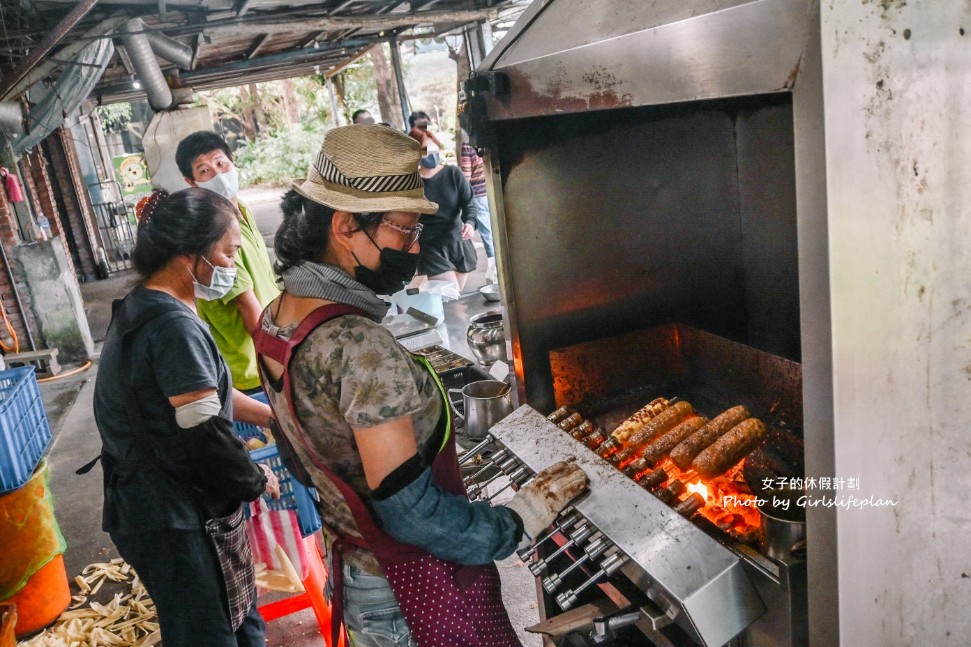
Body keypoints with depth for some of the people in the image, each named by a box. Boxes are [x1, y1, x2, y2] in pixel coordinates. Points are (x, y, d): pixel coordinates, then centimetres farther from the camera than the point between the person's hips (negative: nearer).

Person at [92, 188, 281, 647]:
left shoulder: (141, 310, 9)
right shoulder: (174, 326, -24)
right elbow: (206, 434, -25)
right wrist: (257, 480, -6)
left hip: (149, 503, 9)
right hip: (176, 522, -9)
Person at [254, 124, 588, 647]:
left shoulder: (277, 318, -3)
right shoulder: (360, 347, -30)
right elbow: (412, 514, -28)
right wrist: (523, 518, -15)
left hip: (351, 569, 8)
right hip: (418, 592, -8)